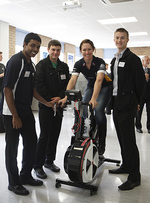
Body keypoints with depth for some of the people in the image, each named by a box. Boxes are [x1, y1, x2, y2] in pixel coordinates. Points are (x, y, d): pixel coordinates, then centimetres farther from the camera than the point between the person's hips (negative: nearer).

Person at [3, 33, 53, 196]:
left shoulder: (30, 64, 12)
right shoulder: (15, 61, -15)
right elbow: (7, 89, -19)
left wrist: (46, 102, 9)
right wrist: (15, 116, -19)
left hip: (27, 112, 9)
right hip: (12, 114, -9)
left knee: (31, 143, 15)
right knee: (12, 148, 5)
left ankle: (26, 176, 32)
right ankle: (14, 183, 21)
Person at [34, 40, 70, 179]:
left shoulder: (64, 66, 11)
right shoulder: (42, 65, -4)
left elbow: (67, 84, 8)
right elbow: (39, 85, -11)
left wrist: (59, 97, -9)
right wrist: (50, 101, -14)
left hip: (59, 104, 5)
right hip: (45, 105, -5)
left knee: (55, 135, 10)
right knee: (44, 136, -4)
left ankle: (49, 161, 26)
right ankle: (38, 165, 8)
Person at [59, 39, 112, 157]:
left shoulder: (100, 62, -25)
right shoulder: (79, 64, -13)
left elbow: (99, 80, -40)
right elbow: (72, 81, -24)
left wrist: (94, 99, -54)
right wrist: (66, 97, -39)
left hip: (104, 87, -4)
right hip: (90, 86, 4)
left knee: (98, 109, -25)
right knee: (84, 111, -15)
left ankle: (101, 144, -12)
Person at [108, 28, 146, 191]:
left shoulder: (133, 59, -8)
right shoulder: (114, 60, 17)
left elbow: (141, 82, -10)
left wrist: (134, 102, -4)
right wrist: (114, 99, 15)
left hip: (127, 105, -8)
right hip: (116, 103, 8)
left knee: (128, 140, -6)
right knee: (122, 138, 16)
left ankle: (134, 177, 3)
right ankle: (126, 166, 31)